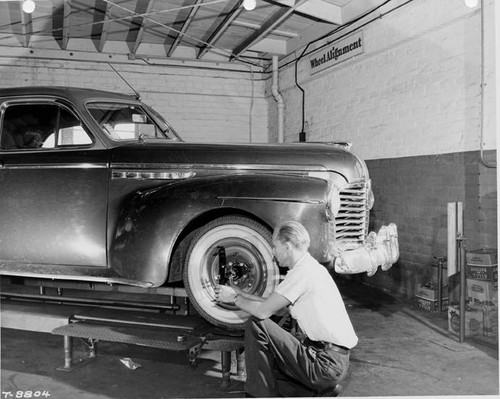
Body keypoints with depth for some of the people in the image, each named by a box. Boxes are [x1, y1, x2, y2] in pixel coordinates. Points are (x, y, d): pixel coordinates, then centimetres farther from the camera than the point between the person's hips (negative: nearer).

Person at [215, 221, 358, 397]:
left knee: (256, 325, -11)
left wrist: (234, 298, 0)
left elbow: (263, 311, -17)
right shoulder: (311, 267, 13)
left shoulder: (303, 272, -17)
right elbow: (278, 309, 16)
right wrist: (240, 293, 16)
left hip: (327, 365, -10)